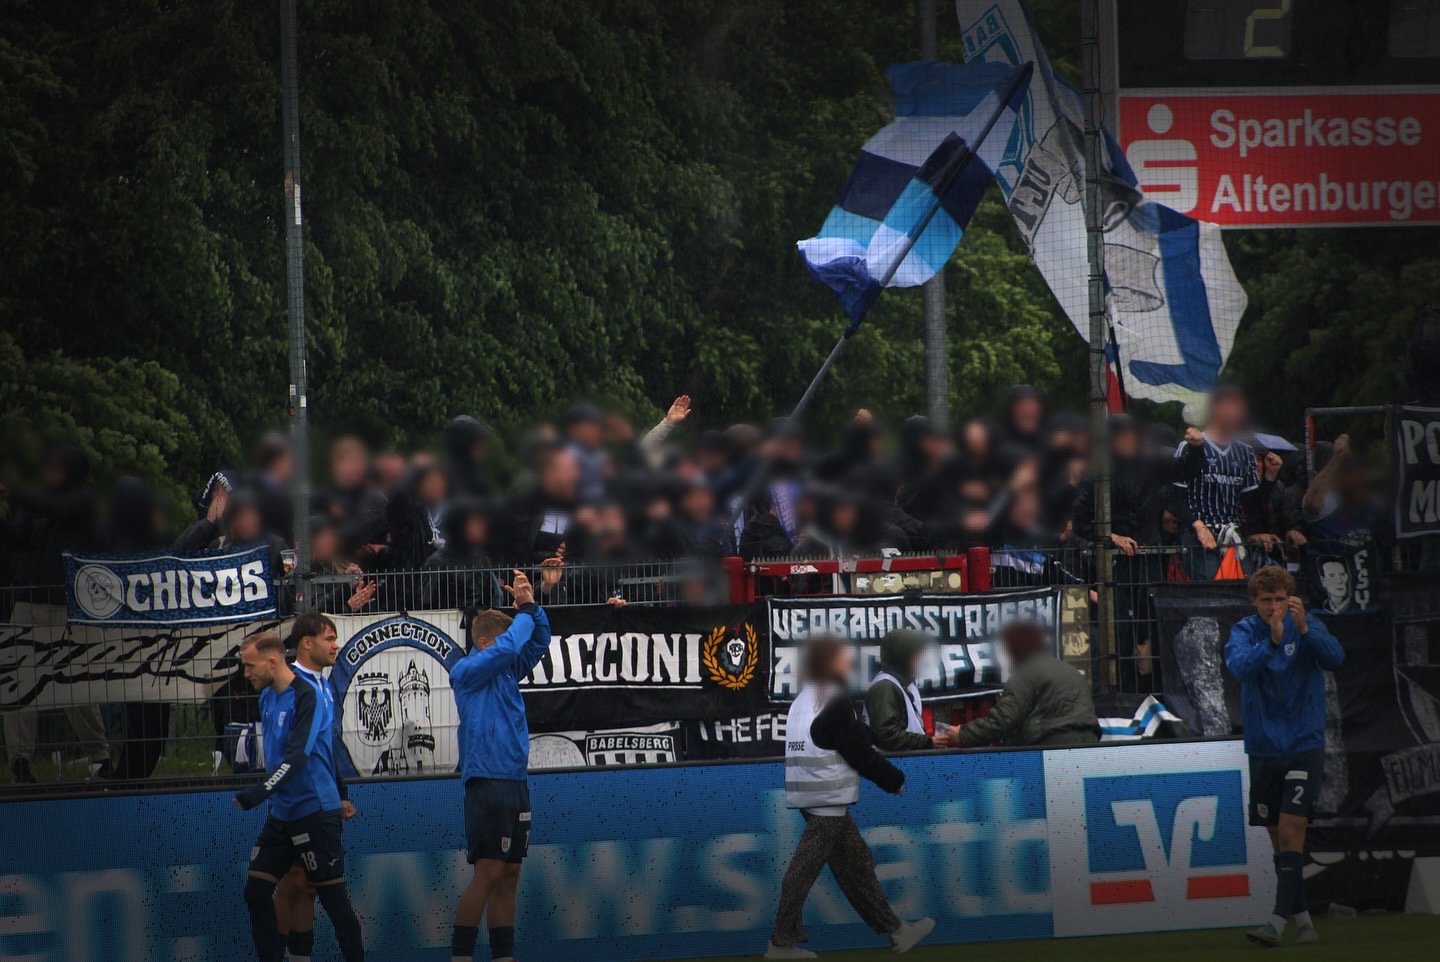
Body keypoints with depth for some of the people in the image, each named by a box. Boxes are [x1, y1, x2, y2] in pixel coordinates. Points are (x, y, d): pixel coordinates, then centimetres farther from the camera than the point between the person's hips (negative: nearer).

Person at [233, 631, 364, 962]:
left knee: (332, 896, -4)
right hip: (282, 812, 9)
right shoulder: (268, 697, 11)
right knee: (256, 891, 3)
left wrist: (260, 793, -33)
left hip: (313, 810, -9)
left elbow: (298, 756, -26)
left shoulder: (308, 696, -16)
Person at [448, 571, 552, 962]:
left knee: (508, 875, 8)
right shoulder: (467, 671, -7)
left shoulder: (508, 670, 15)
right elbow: (505, 648, -21)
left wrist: (531, 605, 0)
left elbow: (538, 641, 18)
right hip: (487, 781, -8)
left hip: (514, 782, 8)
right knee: (488, 874, -11)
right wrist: (525, 612, -6)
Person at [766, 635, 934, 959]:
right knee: (805, 869, -5)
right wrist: (894, 780, 0)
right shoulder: (836, 703, -13)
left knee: (856, 864, 13)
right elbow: (860, 754, -11)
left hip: (808, 795, 10)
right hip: (828, 798, -10)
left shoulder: (805, 699, 14)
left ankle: (896, 931, 18)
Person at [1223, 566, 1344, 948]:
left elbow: (1334, 658, -21)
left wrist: (1305, 630, -37)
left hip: (1304, 745, -2)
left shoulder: (1308, 627, -3)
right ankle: (1301, 918, 17)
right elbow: (1240, 667, -21)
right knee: (1279, 837, 7)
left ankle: (1278, 921, -18)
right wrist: (1272, 642, -38)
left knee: (1291, 830, -14)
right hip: (1263, 747, 2)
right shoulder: (1245, 631, -2)